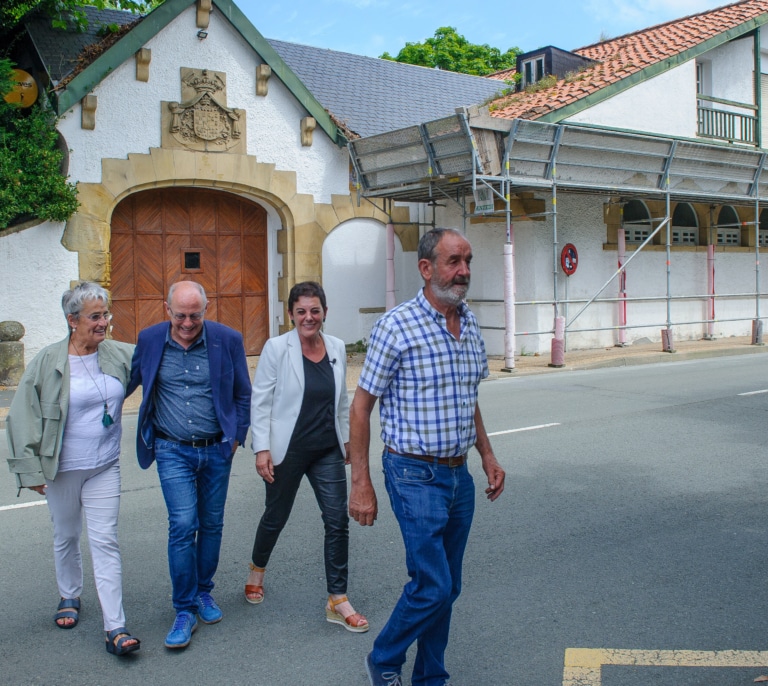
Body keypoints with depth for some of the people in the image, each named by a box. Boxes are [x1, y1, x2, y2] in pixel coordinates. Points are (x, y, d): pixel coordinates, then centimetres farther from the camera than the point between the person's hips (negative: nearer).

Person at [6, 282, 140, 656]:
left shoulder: (119, 355, -2)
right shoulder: (47, 362, -11)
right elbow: (22, 416, -7)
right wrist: (30, 469, -8)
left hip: (104, 467, 1)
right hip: (62, 469, -1)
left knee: (105, 542, -2)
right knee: (66, 537, 17)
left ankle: (115, 628, -2)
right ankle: (69, 598, 43)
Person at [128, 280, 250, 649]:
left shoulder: (227, 339, -6)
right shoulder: (150, 340, -4)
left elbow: (243, 394, 4)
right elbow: (128, 382, 11)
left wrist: (236, 437, 2)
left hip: (216, 450, 1)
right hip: (173, 451, -1)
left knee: (211, 524, 11)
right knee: (183, 525, -8)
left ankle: (204, 591, 32)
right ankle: (185, 610, 5)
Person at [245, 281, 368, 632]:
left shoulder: (337, 348, 2)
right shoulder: (277, 348, -10)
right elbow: (260, 401, -8)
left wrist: (345, 437, 15)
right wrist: (261, 449, -13)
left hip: (327, 450, 3)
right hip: (288, 451, -3)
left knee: (338, 521, -1)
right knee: (276, 516, 14)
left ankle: (337, 601, 10)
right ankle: (257, 570, 44)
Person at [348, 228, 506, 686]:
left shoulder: (470, 325, 8)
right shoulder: (398, 325, -13)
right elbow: (361, 406, -10)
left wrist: (488, 455, 13)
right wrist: (361, 484, -12)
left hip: (460, 475, 7)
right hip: (416, 476, -7)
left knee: (447, 588, 13)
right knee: (433, 586, -7)